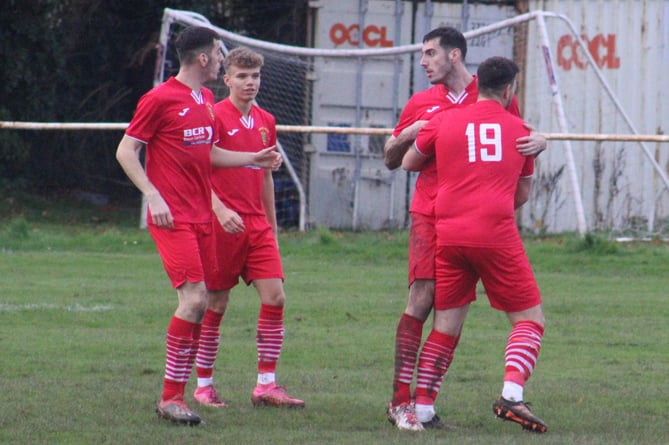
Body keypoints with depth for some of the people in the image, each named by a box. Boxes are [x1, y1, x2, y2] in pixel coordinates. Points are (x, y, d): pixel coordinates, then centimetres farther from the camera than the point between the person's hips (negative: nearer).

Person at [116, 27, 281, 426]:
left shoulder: (207, 100, 15)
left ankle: (176, 394, 10)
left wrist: (253, 159, 21)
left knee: (198, 304, 5)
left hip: (202, 217, 8)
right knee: (195, 298, -16)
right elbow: (126, 151, -8)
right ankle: (171, 397, -9)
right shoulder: (160, 99, -9)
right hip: (173, 217, -8)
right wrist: (153, 196, -17)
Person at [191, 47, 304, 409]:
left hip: (257, 224, 6)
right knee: (216, 304, 0)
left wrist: (272, 225, 22)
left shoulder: (265, 122, 12)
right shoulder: (215, 117, -7)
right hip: (223, 225, -6)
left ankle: (266, 385, 0)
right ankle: (204, 385, 11)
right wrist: (220, 210, -24)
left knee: (274, 297, -4)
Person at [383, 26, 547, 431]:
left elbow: (522, 137, 15)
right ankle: (401, 400, -13)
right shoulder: (422, 103, 11)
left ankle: (425, 403, 7)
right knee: (422, 296, -14)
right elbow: (391, 159, 19)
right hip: (429, 212, 0)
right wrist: (409, 134, -2)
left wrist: (537, 141, -9)